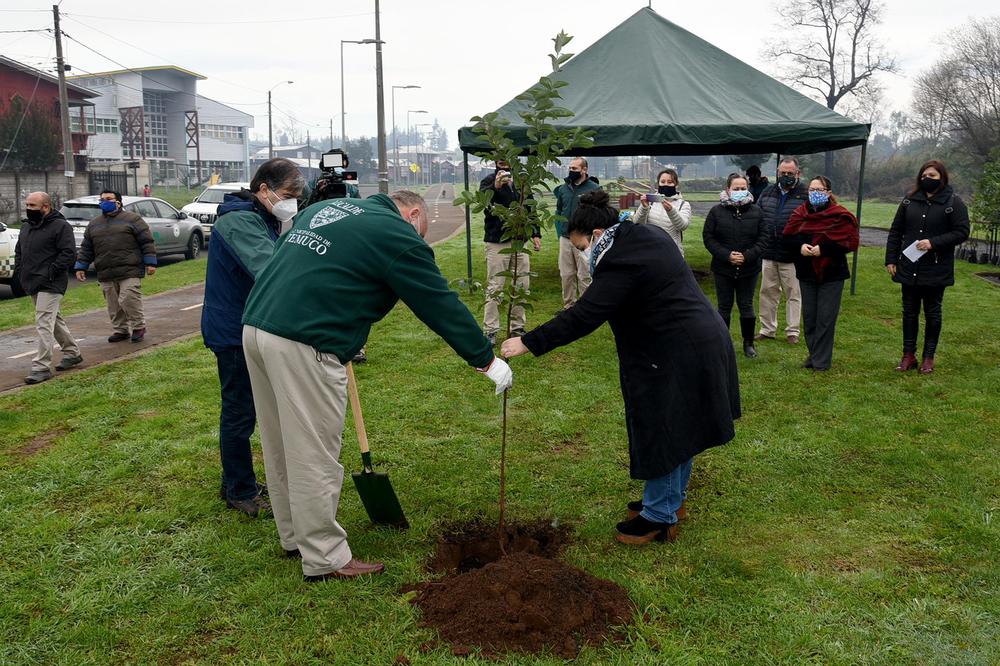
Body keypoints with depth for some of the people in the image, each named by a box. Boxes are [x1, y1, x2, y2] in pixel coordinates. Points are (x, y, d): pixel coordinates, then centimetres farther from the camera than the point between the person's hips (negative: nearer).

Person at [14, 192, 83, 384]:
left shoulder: (60, 226, -10)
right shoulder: (26, 228, 16)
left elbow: (69, 253, -17)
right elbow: (18, 251, 27)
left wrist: (51, 272, -20)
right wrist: (19, 270, 11)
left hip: (50, 285, -9)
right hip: (32, 284, 9)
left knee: (44, 323, -13)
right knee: (54, 320, 17)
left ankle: (41, 367, -12)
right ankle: (72, 353, 31)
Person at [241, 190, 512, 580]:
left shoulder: (324, 208, 22)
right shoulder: (399, 236, -1)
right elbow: (442, 305, 1)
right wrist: (487, 361, 10)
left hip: (255, 325, 9)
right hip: (303, 346, -9)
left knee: (282, 447, 18)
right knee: (315, 458, 1)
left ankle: (295, 537, 33)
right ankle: (325, 559, 12)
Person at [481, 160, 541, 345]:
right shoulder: (489, 180, -4)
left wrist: (536, 234, 10)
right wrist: (495, 187, -45)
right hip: (497, 243, -5)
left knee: (522, 286, 8)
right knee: (494, 288, -4)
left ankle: (518, 327, 17)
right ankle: (490, 330, 0)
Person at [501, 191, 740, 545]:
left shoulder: (620, 263, -22)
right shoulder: (646, 235, 9)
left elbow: (582, 317, -25)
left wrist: (528, 343, -20)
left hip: (676, 354, -10)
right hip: (703, 340, 10)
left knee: (661, 432, 3)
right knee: (677, 427, 21)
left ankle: (660, 516, 17)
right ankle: (673, 499, 37)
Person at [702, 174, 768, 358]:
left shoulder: (755, 211, 2)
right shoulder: (716, 211, -3)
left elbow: (763, 238, 1)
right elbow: (708, 237, -5)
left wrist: (748, 256, -14)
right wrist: (727, 255, -15)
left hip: (749, 269, 1)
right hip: (723, 268, -1)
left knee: (746, 306, 9)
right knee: (724, 307, 8)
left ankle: (748, 343, 22)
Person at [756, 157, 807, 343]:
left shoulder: (806, 195, -5)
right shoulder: (767, 192, 10)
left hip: (791, 257, -4)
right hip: (768, 253, 5)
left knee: (793, 294, 6)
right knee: (768, 292, 12)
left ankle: (792, 331, 16)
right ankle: (767, 329, 22)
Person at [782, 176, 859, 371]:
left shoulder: (840, 215, -8)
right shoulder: (800, 213, 6)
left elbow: (850, 242, -14)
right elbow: (788, 238, 7)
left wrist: (823, 248, -21)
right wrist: (800, 246, -14)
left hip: (831, 274, -5)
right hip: (806, 274, 5)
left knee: (825, 319, -1)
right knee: (809, 316, 11)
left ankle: (821, 360, 6)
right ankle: (813, 354, 24)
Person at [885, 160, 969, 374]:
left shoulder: (954, 202, -5)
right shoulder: (910, 200, 5)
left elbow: (961, 232, -9)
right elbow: (895, 231, 9)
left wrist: (934, 242, -20)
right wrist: (890, 259, 3)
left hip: (936, 271, -3)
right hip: (909, 268, 3)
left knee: (932, 313, 8)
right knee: (909, 312, 10)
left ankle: (929, 357, 18)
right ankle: (908, 355, 19)